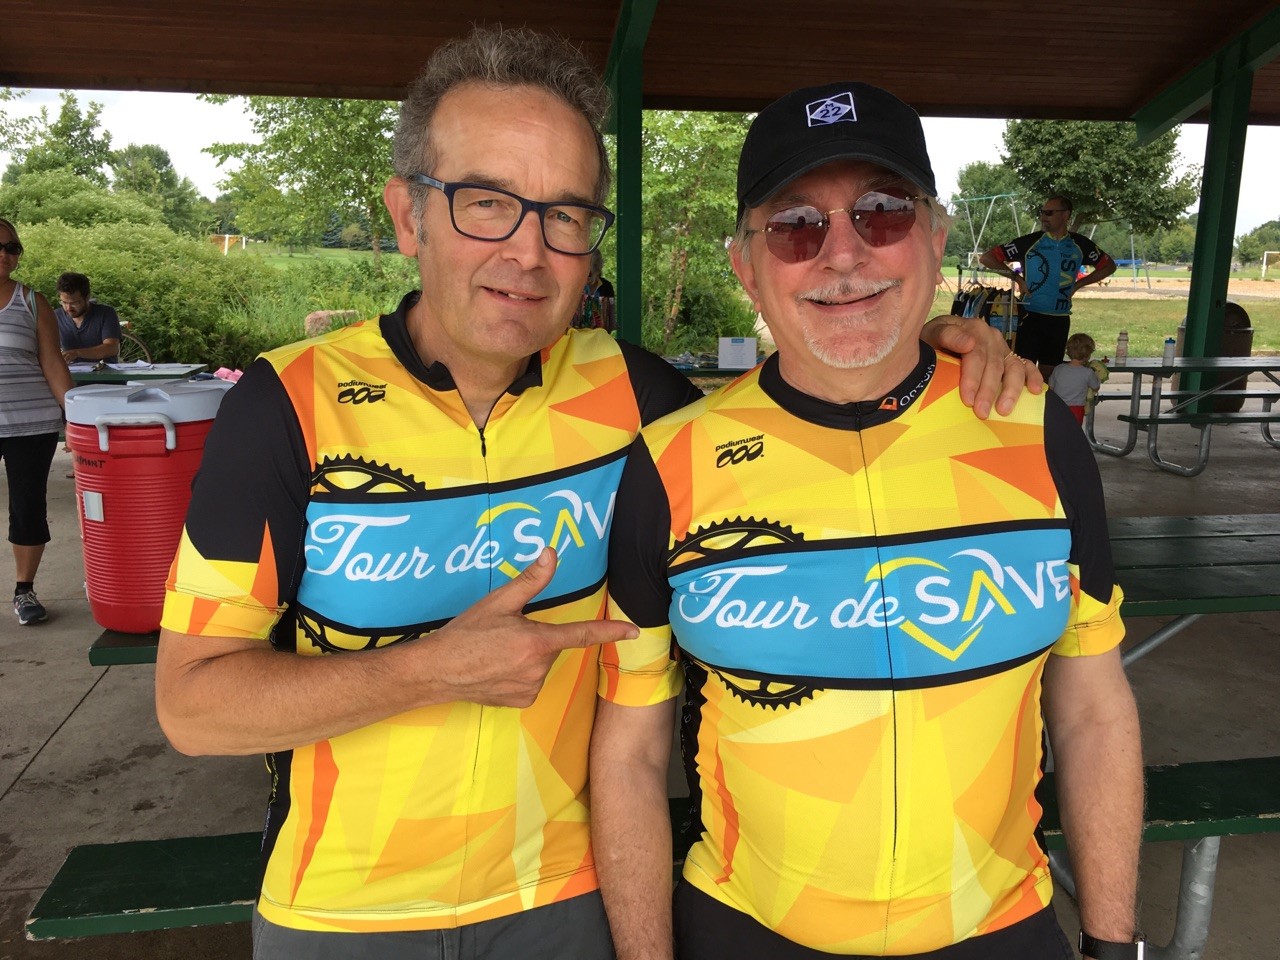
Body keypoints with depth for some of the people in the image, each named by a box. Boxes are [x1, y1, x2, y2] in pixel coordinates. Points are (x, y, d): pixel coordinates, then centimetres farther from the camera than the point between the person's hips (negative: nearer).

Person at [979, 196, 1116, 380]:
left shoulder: (1080, 244, 4)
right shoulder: (1030, 242, -5)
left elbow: (1109, 266, 19)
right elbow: (986, 258, -6)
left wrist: (1078, 284, 8)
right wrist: (1017, 278, -8)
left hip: (1060, 321, 3)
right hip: (1030, 316, -3)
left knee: (1049, 375, 11)